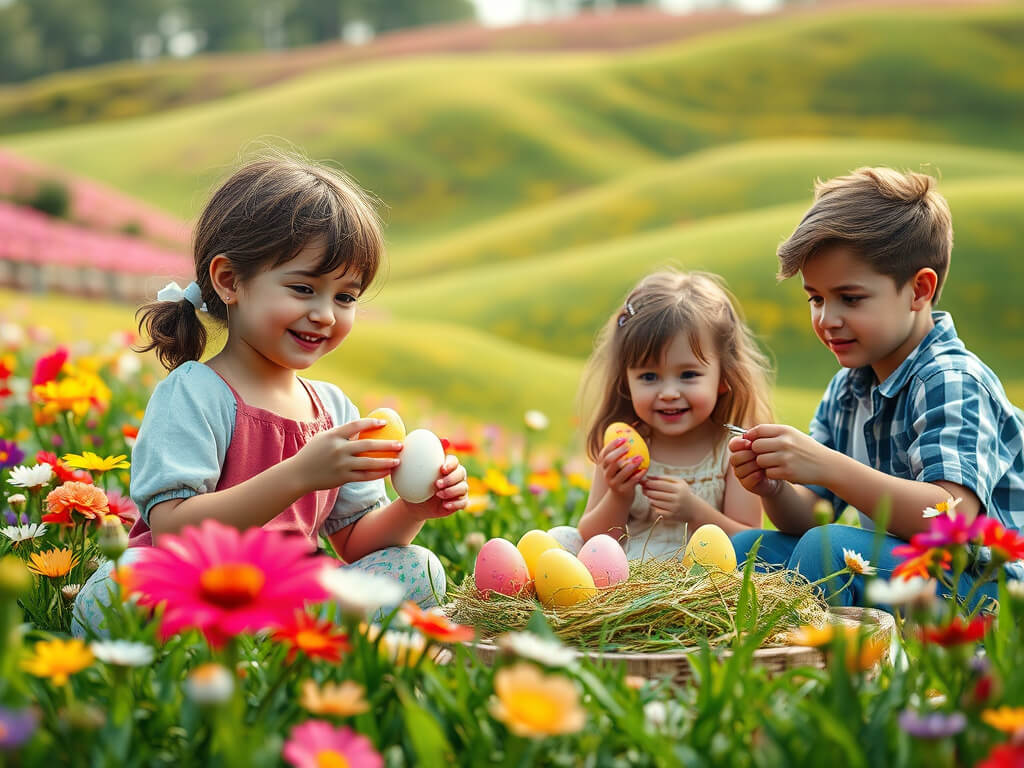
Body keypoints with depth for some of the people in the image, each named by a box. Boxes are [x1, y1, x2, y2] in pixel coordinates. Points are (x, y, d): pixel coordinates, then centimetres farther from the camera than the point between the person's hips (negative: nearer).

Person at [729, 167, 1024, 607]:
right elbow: (813, 516, 11)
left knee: (828, 550, -30)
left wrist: (827, 467, -33)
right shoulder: (846, 389, 10)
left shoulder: (952, 382, -16)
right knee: (747, 550, -5)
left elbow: (954, 519, -29)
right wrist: (775, 491, -12)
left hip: (980, 586, -8)